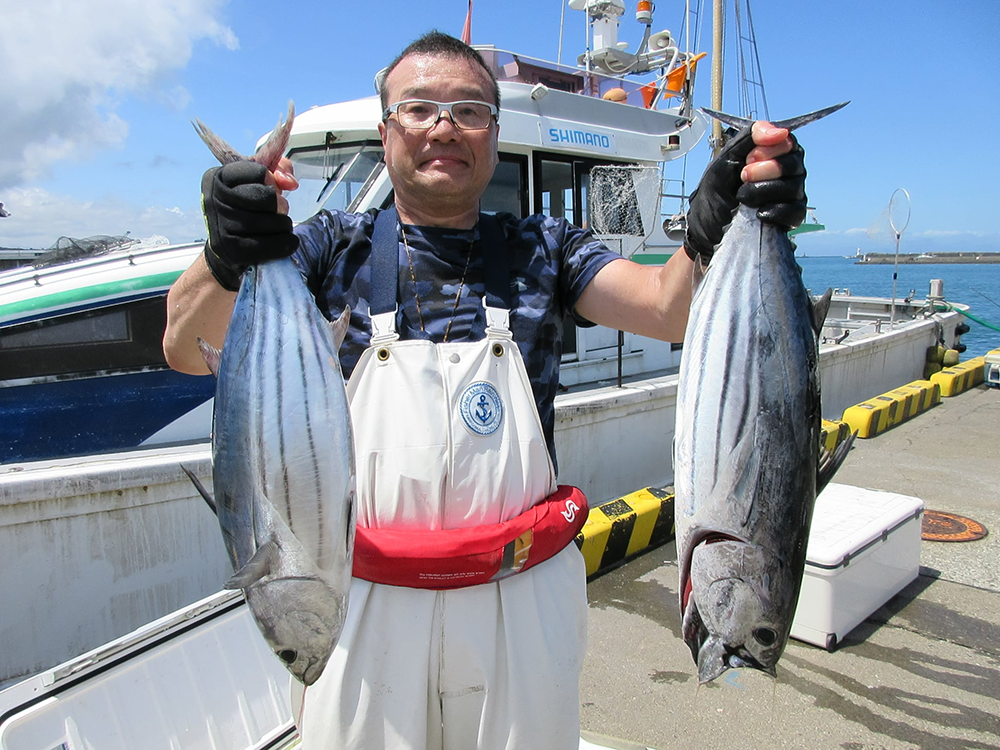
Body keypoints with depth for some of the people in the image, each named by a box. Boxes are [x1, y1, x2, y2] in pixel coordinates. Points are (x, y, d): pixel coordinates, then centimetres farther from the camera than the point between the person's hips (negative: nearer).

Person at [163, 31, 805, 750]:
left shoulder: (543, 250, 3)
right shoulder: (335, 249, 0)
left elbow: (670, 307, -12)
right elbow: (190, 350, -11)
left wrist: (717, 230, -34)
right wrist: (227, 256, -33)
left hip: (522, 606, 1)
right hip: (367, 607, 0)